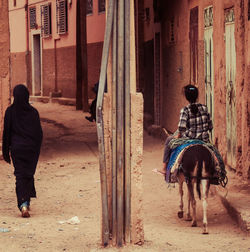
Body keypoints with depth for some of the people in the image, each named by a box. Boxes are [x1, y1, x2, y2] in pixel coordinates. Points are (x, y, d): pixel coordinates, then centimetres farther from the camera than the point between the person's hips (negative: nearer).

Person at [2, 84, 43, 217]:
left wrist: (6, 151, 4)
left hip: (16, 148, -1)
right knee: (29, 174, 16)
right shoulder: (33, 112, -6)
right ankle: (26, 202, 22)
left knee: (20, 176, 1)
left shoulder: (10, 111, -7)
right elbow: (39, 133, -3)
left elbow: (6, 132, -3)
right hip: (31, 148, 1)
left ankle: (23, 204, -16)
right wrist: (37, 149, 10)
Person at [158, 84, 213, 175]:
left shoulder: (185, 110, -13)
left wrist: (178, 136, -2)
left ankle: (164, 168, 22)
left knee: (169, 140, 21)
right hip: (203, 140, 4)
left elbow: (182, 127, -21)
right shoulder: (204, 108, 0)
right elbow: (210, 127, 4)